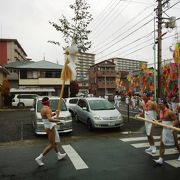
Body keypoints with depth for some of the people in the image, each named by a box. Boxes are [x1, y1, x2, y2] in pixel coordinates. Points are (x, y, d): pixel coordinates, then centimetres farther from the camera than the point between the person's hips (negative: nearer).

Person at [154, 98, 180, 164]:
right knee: (162, 144, 0)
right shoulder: (161, 111, 3)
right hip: (164, 130, 7)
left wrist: (172, 126, -35)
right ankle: (161, 159, 3)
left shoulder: (169, 112, -21)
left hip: (171, 130, -7)